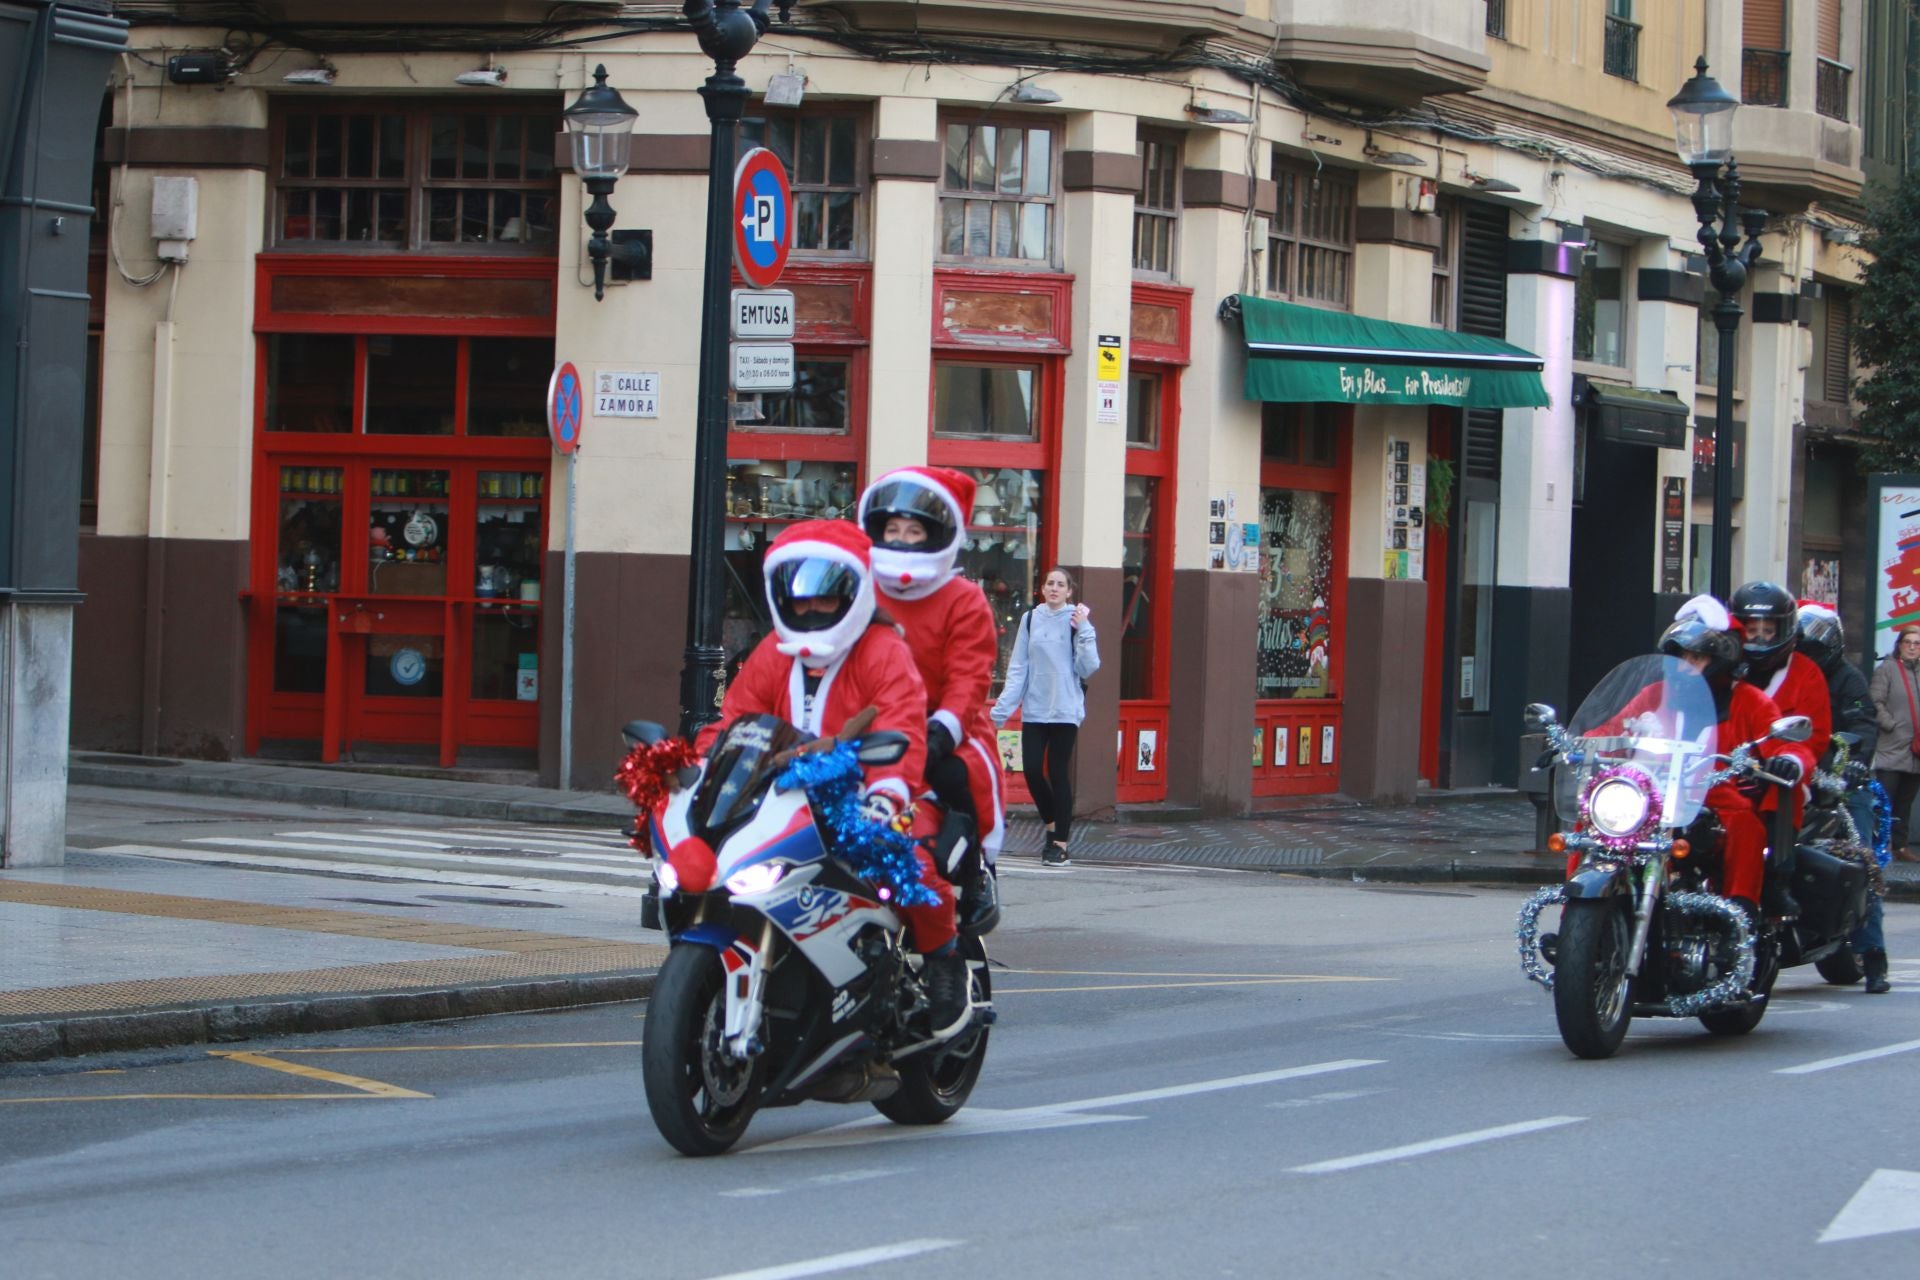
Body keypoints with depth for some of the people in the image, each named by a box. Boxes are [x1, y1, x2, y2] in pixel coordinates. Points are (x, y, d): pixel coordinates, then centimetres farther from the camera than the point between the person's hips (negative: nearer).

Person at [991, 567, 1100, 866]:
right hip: (1034, 709, 3)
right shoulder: (1031, 619, 7)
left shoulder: (1076, 620, 0)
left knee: (1058, 773, -1)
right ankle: (1052, 825, 22)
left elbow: (1088, 668, -5)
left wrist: (1083, 629, -12)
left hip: (1065, 710, -3)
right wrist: (1002, 709, 2)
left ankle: (1060, 844, 5)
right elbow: (1018, 668, 8)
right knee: (1032, 770, -1)